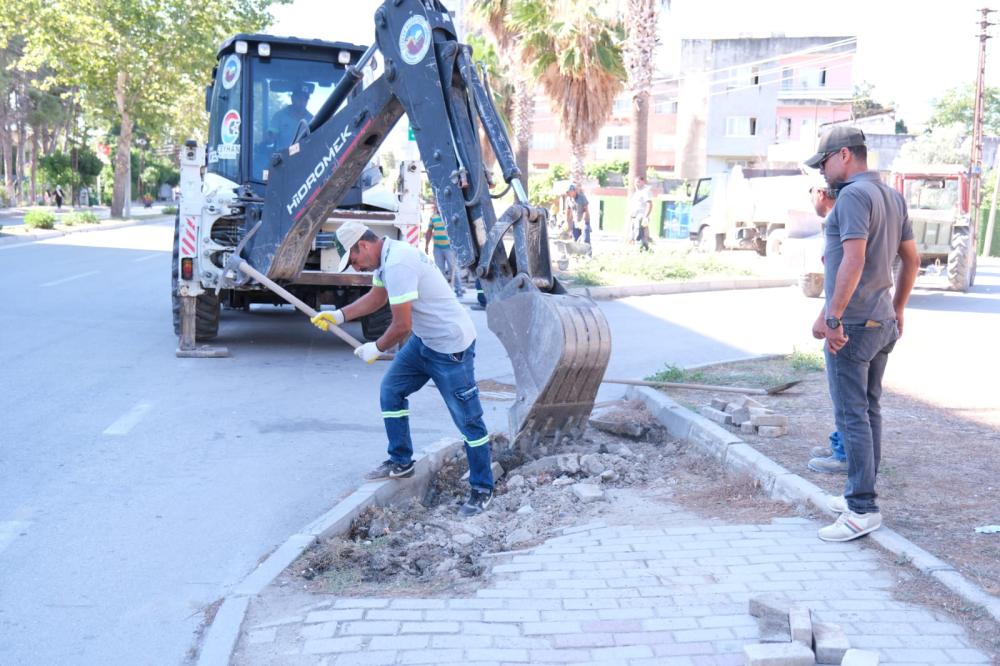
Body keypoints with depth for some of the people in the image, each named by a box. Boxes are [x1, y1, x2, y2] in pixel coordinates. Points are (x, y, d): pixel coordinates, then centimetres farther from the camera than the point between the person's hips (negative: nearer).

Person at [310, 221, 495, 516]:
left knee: (468, 420, -2)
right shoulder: (386, 255, 5)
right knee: (391, 391, 14)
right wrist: (338, 315, 13)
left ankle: (482, 490, 8)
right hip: (424, 340, 10)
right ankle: (401, 462, 25)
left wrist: (376, 349, -6)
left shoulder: (398, 264, -26)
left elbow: (402, 325, -23)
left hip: (451, 347, -10)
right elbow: (376, 297, 22)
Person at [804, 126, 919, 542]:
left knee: (852, 415, -6)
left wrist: (831, 316, -24)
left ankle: (862, 509, -3)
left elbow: (854, 261, -25)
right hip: (882, 322, 10)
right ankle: (860, 494, 24)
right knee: (869, 410, 15)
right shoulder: (892, 196, 13)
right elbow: (911, 260, 18)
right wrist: (897, 310, 25)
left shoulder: (853, 195, -15)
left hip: (852, 324, -10)